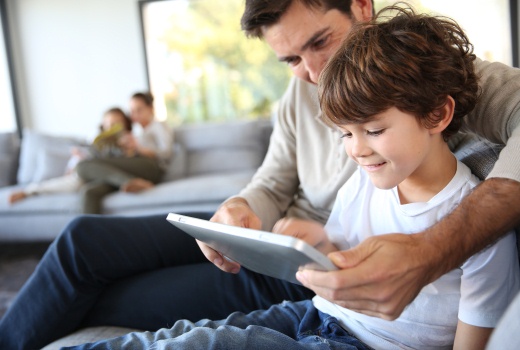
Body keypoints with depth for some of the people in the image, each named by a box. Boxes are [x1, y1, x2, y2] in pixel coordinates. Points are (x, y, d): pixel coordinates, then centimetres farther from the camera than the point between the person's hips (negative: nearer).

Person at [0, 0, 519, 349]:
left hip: (302, 281, -6)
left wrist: (437, 250, -53)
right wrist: (243, 211, -19)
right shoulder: (302, 90, 1)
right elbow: (273, 185, 6)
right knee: (85, 238, -3)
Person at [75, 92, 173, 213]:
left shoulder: (158, 126, 22)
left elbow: (166, 152, 2)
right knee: (89, 191, -23)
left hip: (148, 166, -6)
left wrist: (139, 149, -13)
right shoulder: (139, 135, 40)